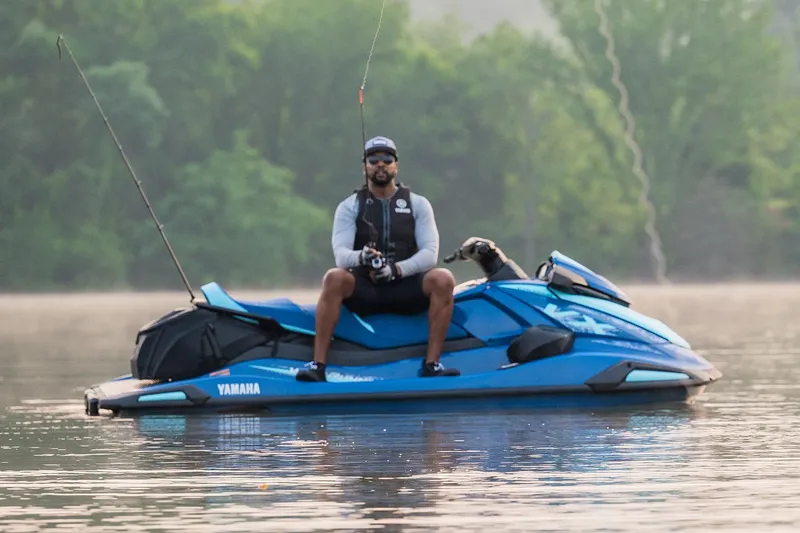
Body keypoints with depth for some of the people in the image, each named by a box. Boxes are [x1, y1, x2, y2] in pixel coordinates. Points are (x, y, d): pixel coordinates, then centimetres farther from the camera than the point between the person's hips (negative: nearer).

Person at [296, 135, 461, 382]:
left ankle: (432, 364, -28)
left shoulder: (418, 204, 9)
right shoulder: (349, 206, 7)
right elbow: (340, 253, -8)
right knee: (334, 278, -33)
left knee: (443, 279, -29)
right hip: (364, 290, -1)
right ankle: (317, 365, -35)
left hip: (406, 288, 1)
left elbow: (430, 253, -4)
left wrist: (397, 269, -22)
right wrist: (360, 257, -33)